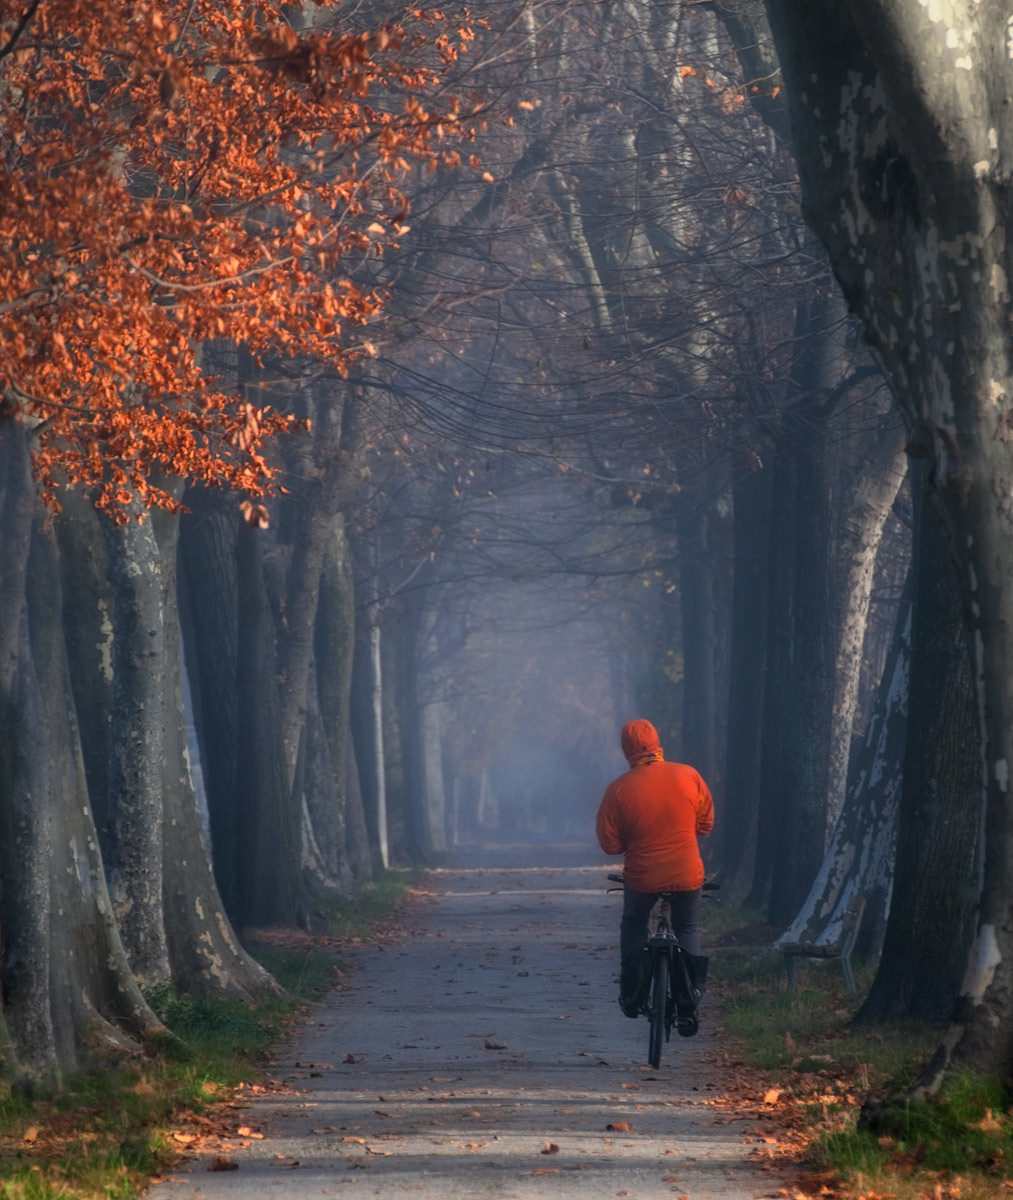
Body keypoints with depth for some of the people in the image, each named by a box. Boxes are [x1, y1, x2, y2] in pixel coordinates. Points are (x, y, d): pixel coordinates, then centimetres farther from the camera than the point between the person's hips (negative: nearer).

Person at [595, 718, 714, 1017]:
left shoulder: (619, 788, -12)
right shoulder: (688, 776, -8)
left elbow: (609, 844, -6)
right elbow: (706, 823, 6)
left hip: (642, 877, -1)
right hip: (688, 875, 1)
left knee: (633, 926, 25)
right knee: (687, 929, 22)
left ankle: (631, 995, 24)